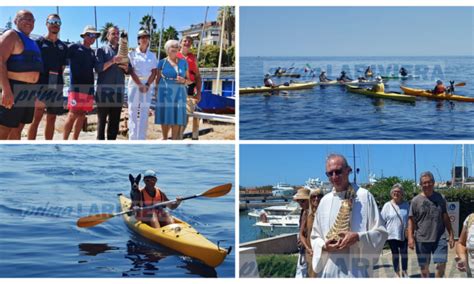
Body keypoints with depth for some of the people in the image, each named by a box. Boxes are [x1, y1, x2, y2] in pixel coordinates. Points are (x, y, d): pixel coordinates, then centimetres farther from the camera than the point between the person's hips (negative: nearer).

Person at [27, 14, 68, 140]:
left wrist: (57, 77, 4)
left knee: (52, 118, 8)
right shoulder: (38, 42, 2)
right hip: (40, 84, -5)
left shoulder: (63, 46, 15)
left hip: (56, 85, 5)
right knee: (36, 117, -10)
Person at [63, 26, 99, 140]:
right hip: (76, 86, -6)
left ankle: (74, 141, 14)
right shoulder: (74, 47, 1)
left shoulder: (92, 52, 19)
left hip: (89, 88, 6)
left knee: (82, 115, 7)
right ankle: (64, 141, -7)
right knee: (73, 115, -12)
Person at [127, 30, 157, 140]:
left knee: (144, 115, 1)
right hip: (135, 85, -2)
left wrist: (147, 85, -10)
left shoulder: (152, 55, 11)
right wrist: (140, 85, -15)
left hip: (148, 86, 2)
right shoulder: (132, 54, 3)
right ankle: (132, 140, -1)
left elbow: (154, 72, 4)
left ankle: (141, 141, 3)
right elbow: (131, 71, -6)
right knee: (133, 113, -3)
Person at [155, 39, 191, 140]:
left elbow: (189, 80, 13)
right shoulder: (162, 62, 5)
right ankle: (164, 139, 14)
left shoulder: (183, 62, 10)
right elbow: (158, 79, 8)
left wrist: (184, 81, -8)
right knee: (165, 117, 1)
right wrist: (157, 93, 2)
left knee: (176, 117, -1)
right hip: (165, 93, -1)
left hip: (179, 94, 1)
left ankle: (174, 140, 5)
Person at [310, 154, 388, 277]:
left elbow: (380, 232, -1)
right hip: (329, 269, 4)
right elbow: (315, 236, 16)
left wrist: (358, 237, -17)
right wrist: (324, 246, -5)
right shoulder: (325, 201, 10)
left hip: (357, 269, -3)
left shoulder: (364, 196, -1)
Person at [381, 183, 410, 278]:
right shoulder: (387, 205, -4)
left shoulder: (406, 205, 3)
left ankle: (404, 271, 26)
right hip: (392, 234, -2)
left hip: (404, 235, 2)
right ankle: (397, 272, 19)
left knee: (404, 253, 11)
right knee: (395, 254, 8)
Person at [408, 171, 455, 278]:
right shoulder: (416, 200, -2)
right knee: (424, 266, 7)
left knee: (441, 264, -5)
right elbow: (411, 220, -3)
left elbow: (445, 218, 12)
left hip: (439, 238, 1)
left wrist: (451, 235, 9)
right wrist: (410, 237, -13)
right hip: (422, 239, -1)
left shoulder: (440, 198, 6)